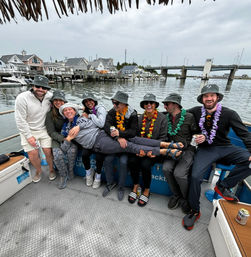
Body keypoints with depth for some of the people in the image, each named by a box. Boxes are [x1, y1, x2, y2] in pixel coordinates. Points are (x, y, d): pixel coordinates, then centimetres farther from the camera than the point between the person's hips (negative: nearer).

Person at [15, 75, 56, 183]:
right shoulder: (22, 98, -18)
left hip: (44, 129, 2)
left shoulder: (50, 96, -9)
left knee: (48, 151, -1)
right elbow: (20, 120, -14)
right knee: (33, 154, 0)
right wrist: (29, 136, -13)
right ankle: (38, 171, 30)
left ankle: (51, 169, 27)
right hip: (28, 130, -1)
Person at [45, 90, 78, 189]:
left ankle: (70, 170, 0)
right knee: (57, 154, -26)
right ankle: (63, 175, -1)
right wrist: (63, 139, -19)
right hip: (57, 138, 0)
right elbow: (51, 132, -4)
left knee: (72, 150, -28)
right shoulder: (50, 114, -2)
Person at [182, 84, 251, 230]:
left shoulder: (229, 114, -2)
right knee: (195, 176, -22)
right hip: (205, 149, -1)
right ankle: (195, 211, 2)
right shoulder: (196, 111, 1)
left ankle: (223, 186, -9)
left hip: (225, 148, 2)